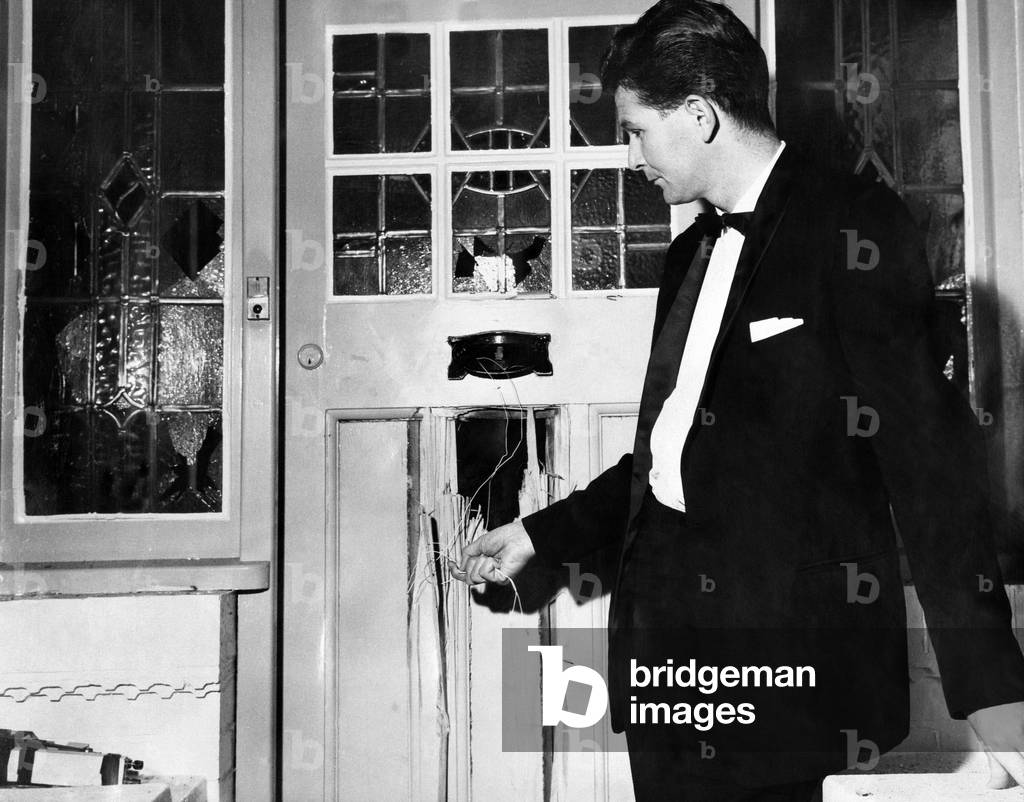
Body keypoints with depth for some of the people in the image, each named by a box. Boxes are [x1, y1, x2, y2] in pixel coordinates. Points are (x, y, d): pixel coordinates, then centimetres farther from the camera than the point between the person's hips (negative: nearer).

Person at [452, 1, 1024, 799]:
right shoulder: (692, 254, 17)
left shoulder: (853, 227, -6)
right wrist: (541, 533, 19)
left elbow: (926, 446, -13)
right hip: (663, 625, 7)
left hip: (786, 639, -6)